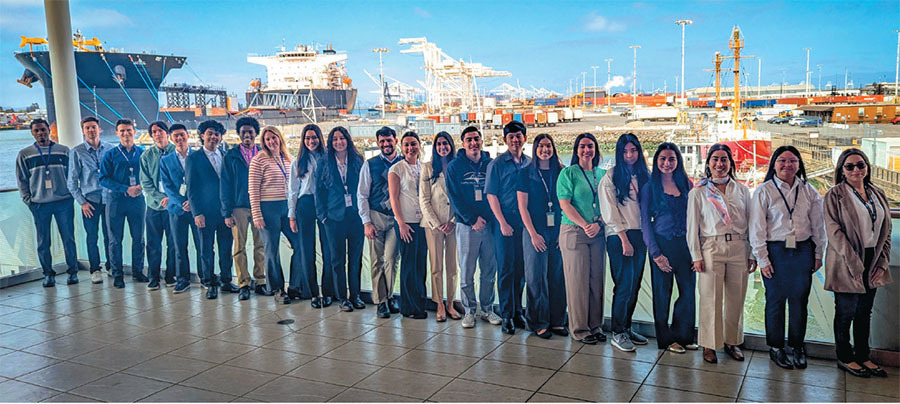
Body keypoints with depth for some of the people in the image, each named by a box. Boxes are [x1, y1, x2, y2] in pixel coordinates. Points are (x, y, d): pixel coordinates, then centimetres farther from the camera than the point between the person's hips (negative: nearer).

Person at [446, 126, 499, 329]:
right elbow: (455, 198, -4)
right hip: (466, 226, -2)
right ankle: (469, 311, 14)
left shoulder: (491, 164, 7)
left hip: (489, 224, 2)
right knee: (466, 272, 3)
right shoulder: (454, 166, 1)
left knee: (489, 271, 8)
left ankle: (487, 309, 21)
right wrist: (472, 220, -11)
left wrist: (485, 217, -8)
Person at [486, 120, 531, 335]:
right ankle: (507, 315, 7)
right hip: (504, 222, -4)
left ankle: (517, 311, 21)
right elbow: (491, 195, -5)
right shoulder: (497, 164, -2)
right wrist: (502, 222, -12)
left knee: (521, 268, 10)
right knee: (506, 268, 0)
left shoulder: (531, 163, 9)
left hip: (525, 222, 4)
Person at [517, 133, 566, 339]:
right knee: (537, 277, 1)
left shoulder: (561, 172, 9)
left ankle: (557, 321, 17)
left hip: (558, 231, 3)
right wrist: (533, 234, -9)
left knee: (557, 276, 6)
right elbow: (522, 206, -2)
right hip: (535, 231, -3)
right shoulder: (526, 173, 1)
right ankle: (539, 323, 11)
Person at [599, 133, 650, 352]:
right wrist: (624, 239, -12)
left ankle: (627, 327, 21)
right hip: (619, 236, -5)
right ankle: (618, 333, 3)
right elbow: (610, 213, -9)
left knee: (635, 284, 9)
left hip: (640, 235, 6)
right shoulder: (611, 177, -4)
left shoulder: (645, 176, 12)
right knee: (624, 285, -7)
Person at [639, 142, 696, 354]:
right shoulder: (650, 187, 0)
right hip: (662, 243, -3)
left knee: (688, 290, 4)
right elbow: (645, 222, -2)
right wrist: (655, 253, -9)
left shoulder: (686, 183, 9)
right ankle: (666, 339, 17)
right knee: (663, 292, 3)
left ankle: (682, 336, 21)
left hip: (686, 243, 3)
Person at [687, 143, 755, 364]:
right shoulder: (698, 192, 2)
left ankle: (732, 341, 24)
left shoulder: (741, 190, 10)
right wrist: (696, 256, -5)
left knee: (736, 298, 8)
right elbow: (692, 227, 2)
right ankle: (709, 345, 12)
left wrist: (752, 254, 7)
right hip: (711, 248, -2)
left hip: (738, 248, 3)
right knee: (711, 298, -1)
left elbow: (750, 223, 11)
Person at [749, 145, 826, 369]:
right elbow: (757, 228, -5)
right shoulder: (764, 191, -4)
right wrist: (762, 259, -7)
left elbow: (818, 225, 12)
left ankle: (797, 346, 24)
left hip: (803, 251, 3)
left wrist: (818, 254, 9)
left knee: (800, 300, 8)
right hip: (776, 251, -3)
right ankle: (776, 348, 20)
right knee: (776, 300, 5)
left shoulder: (809, 191, 6)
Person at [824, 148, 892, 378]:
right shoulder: (835, 195, -7)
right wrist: (854, 265, -17)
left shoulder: (878, 195, 10)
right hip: (846, 264, -5)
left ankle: (863, 356, 26)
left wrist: (882, 263, 2)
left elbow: (886, 231, 11)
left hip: (872, 262, 5)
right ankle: (844, 358, 18)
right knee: (846, 312, 4)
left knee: (865, 312, 14)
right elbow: (834, 231, -14)